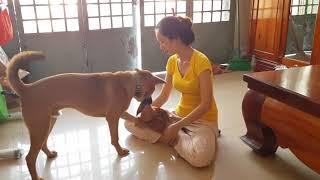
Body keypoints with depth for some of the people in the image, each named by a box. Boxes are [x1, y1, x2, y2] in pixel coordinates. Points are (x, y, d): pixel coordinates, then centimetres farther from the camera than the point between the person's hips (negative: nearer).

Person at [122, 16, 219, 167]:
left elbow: (205, 105, -23)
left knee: (201, 157, -38)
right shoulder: (172, 61, 0)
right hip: (179, 115, 6)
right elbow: (163, 96, 6)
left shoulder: (201, 62, -22)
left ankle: (175, 138, -9)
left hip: (203, 119, -6)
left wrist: (177, 127, -24)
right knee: (130, 122, -3)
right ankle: (174, 136, -9)